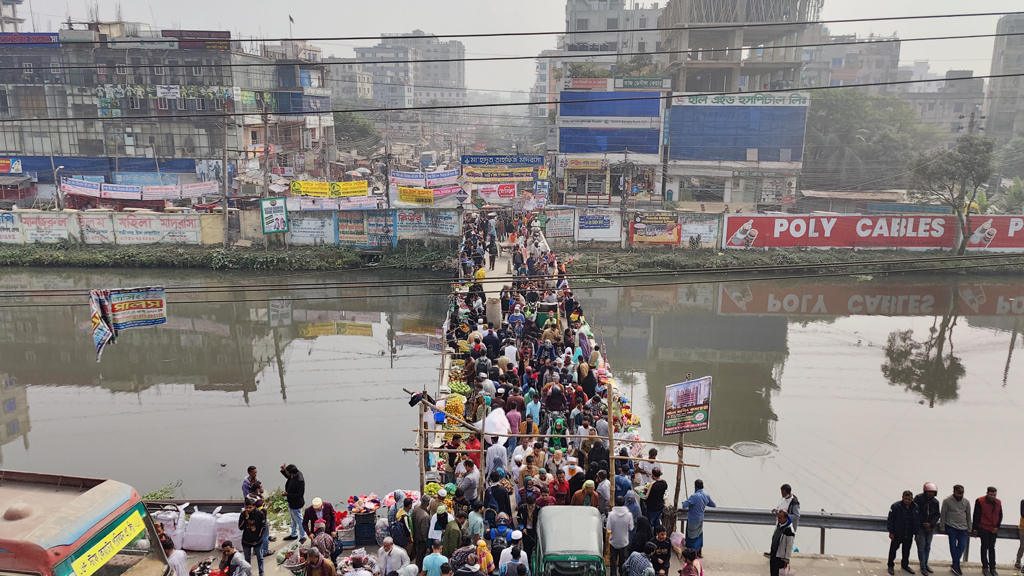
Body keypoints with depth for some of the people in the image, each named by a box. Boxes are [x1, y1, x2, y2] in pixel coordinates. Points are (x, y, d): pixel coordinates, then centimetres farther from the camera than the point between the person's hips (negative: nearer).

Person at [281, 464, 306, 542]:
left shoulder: (300, 481, -35)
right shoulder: (293, 476, -8)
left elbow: (300, 494, -29)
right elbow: (288, 476, 16)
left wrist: (288, 494, -25)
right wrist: (283, 470, -3)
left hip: (296, 504, -10)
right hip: (291, 502, 10)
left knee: (299, 521, 8)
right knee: (293, 519, 27)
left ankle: (303, 537, 26)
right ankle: (294, 534, 45)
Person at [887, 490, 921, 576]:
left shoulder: (915, 507, -1)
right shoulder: (896, 506, -14)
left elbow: (918, 521, 9)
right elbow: (890, 520, -10)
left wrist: (916, 533, 8)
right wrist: (891, 532, -11)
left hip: (909, 534, 4)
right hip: (897, 533, -4)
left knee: (907, 550, 17)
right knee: (893, 548, 6)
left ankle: (905, 565, 36)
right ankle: (891, 565, 20)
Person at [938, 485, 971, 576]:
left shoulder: (966, 502, 4)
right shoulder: (947, 501, -7)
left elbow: (968, 516, 14)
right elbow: (942, 515, -2)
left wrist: (969, 528, 15)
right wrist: (942, 528, 0)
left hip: (963, 528, 3)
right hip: (951, 527, -3)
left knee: (962, 545, 1)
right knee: (953, 545, 0)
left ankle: (955, 565, 11)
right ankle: (956, 565, 10)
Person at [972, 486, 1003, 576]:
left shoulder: (998, 502, 4)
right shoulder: (980, 501, -10)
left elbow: (1000, 516, 12)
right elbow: (976, 516, -7)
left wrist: (997, 527, 0)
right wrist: (974, 529, -6)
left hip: (994, 530, 4)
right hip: (983, 529, -4)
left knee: (992, 548, 10)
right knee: (985, 547, 1)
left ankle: (992, 568, 17)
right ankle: (985, 568, 8)